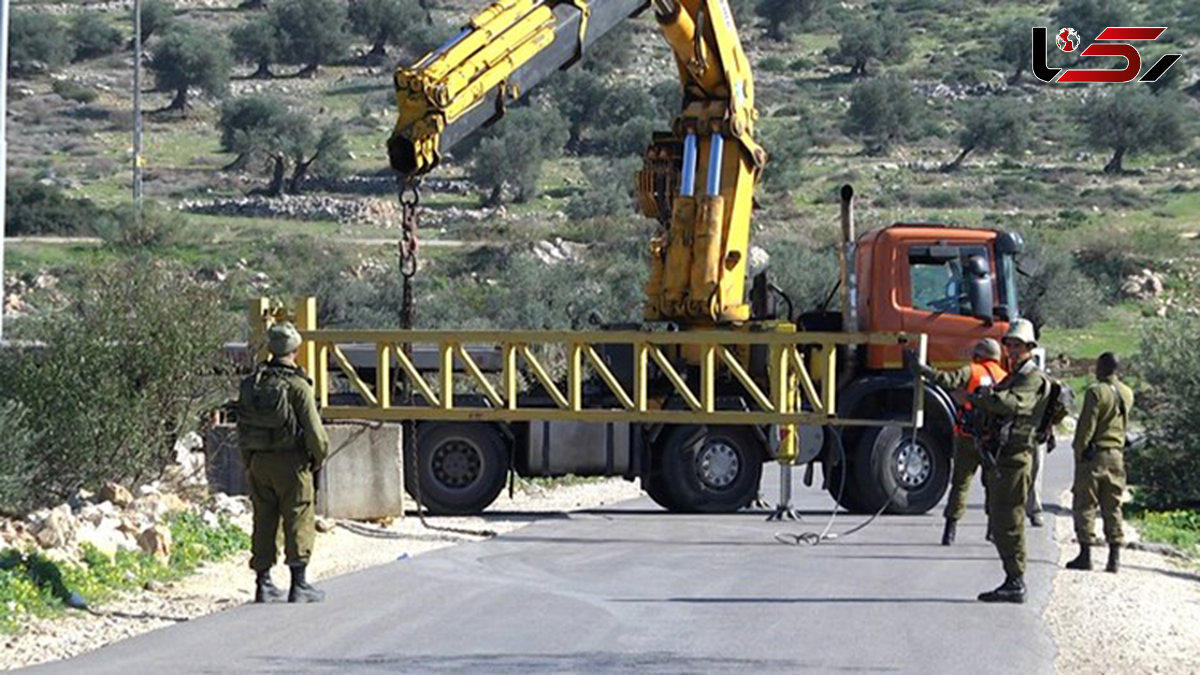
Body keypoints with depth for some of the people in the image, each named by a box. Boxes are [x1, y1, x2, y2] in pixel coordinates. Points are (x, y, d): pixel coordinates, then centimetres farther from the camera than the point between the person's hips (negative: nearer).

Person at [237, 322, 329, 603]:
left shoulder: (251, 384, 5)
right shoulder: (297, 386, -14)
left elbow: (242, 427, 10)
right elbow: (313, 430, -14)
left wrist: (248, 462, 18)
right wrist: (320, 455, 3)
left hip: (259, 461, 6)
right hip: (290, 462, -6)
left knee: (264, 521, 11)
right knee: (298, 521, 0)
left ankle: (263, 585, 13)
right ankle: (299, 585, -1)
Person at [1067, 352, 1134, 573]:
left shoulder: (1096, 392, -14)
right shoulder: (1127, 394, 7)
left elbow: (1086, 426, -14)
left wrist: (1079, 452, -8)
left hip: (1094, 455, -6)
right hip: (1116, 455, 6)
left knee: (1085, 505, 1)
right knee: (1113, 507, 9)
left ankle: (1085, 554, -2)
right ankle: (1114, 557, 7)